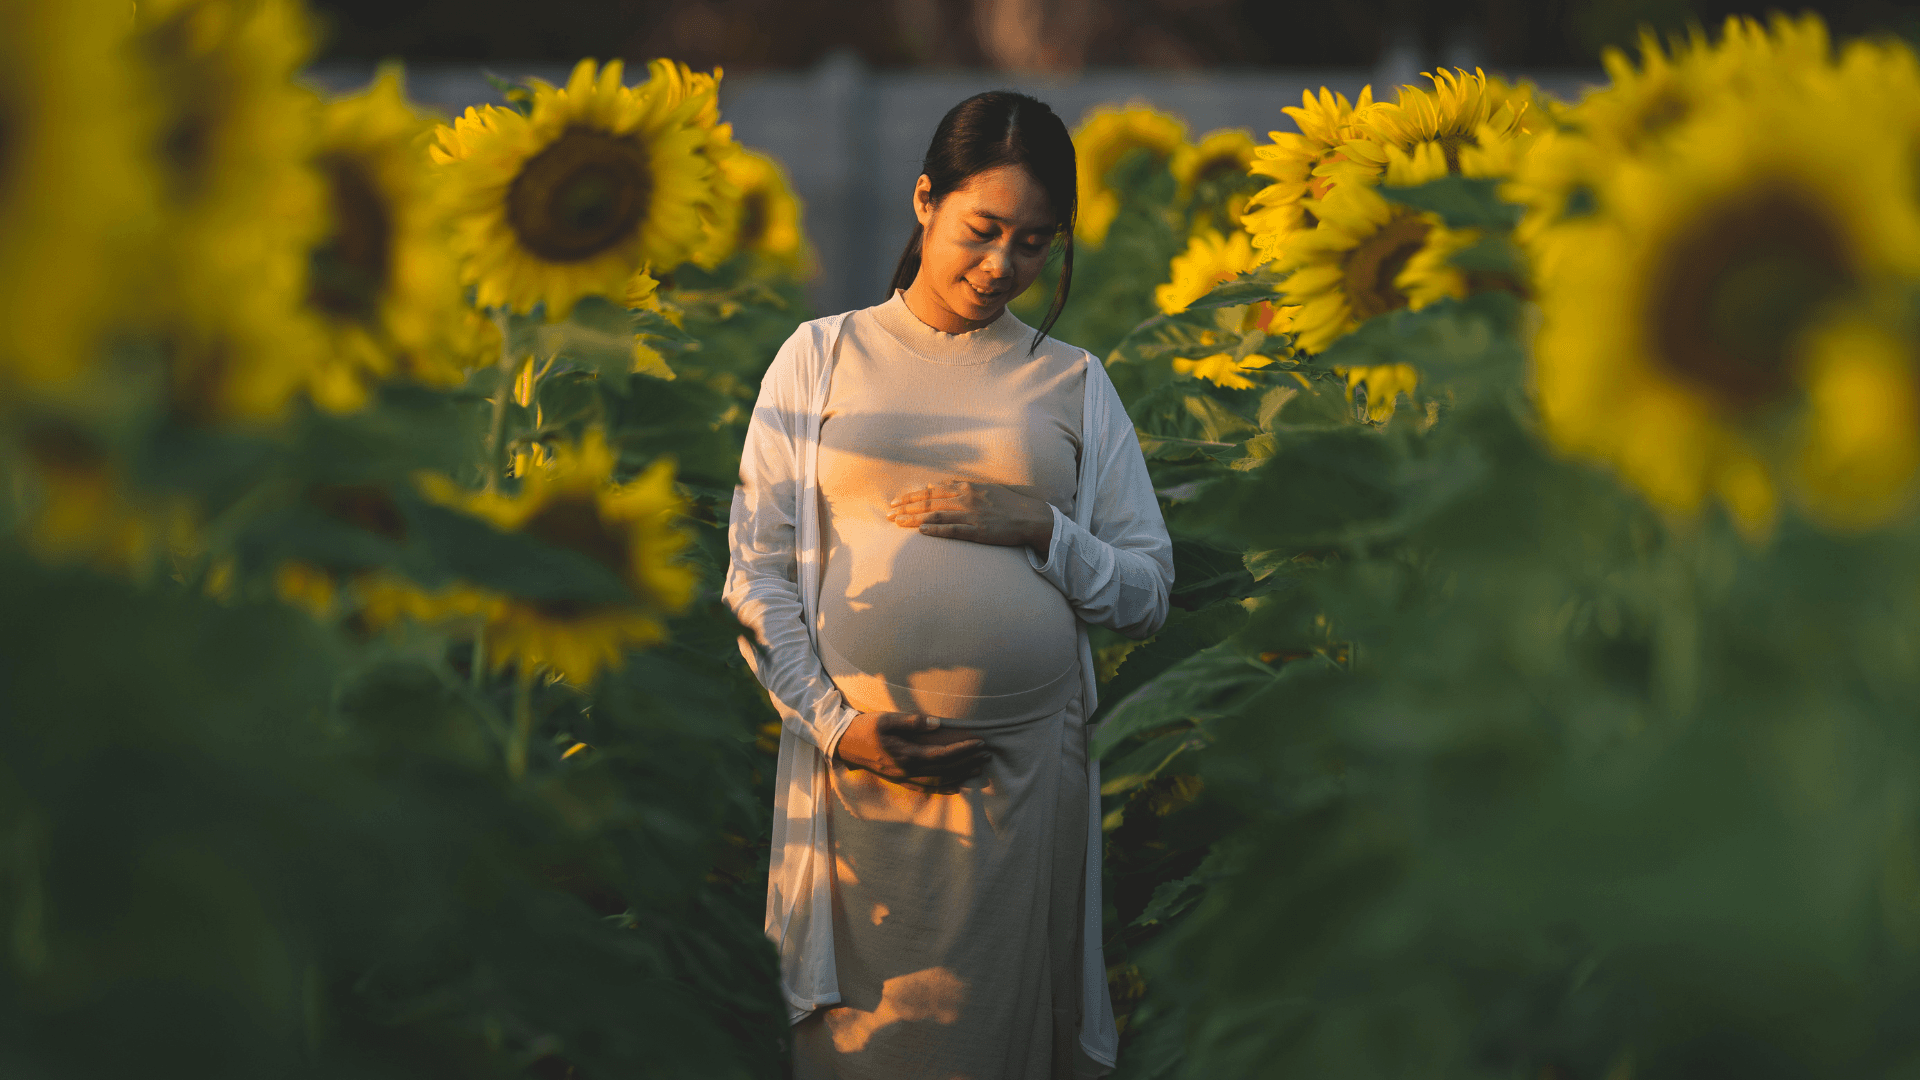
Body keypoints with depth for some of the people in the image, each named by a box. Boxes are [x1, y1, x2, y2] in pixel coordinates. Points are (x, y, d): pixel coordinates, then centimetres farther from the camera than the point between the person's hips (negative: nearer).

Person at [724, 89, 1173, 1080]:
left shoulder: (1074, 384, 11)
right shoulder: (820, 357, 8)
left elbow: (1148, 596, 11)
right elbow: (757, 568, 4)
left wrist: (1038, 531, -7)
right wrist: (834, 725, -8)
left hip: (1028, 771, 1)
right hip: (858, 766, -1)